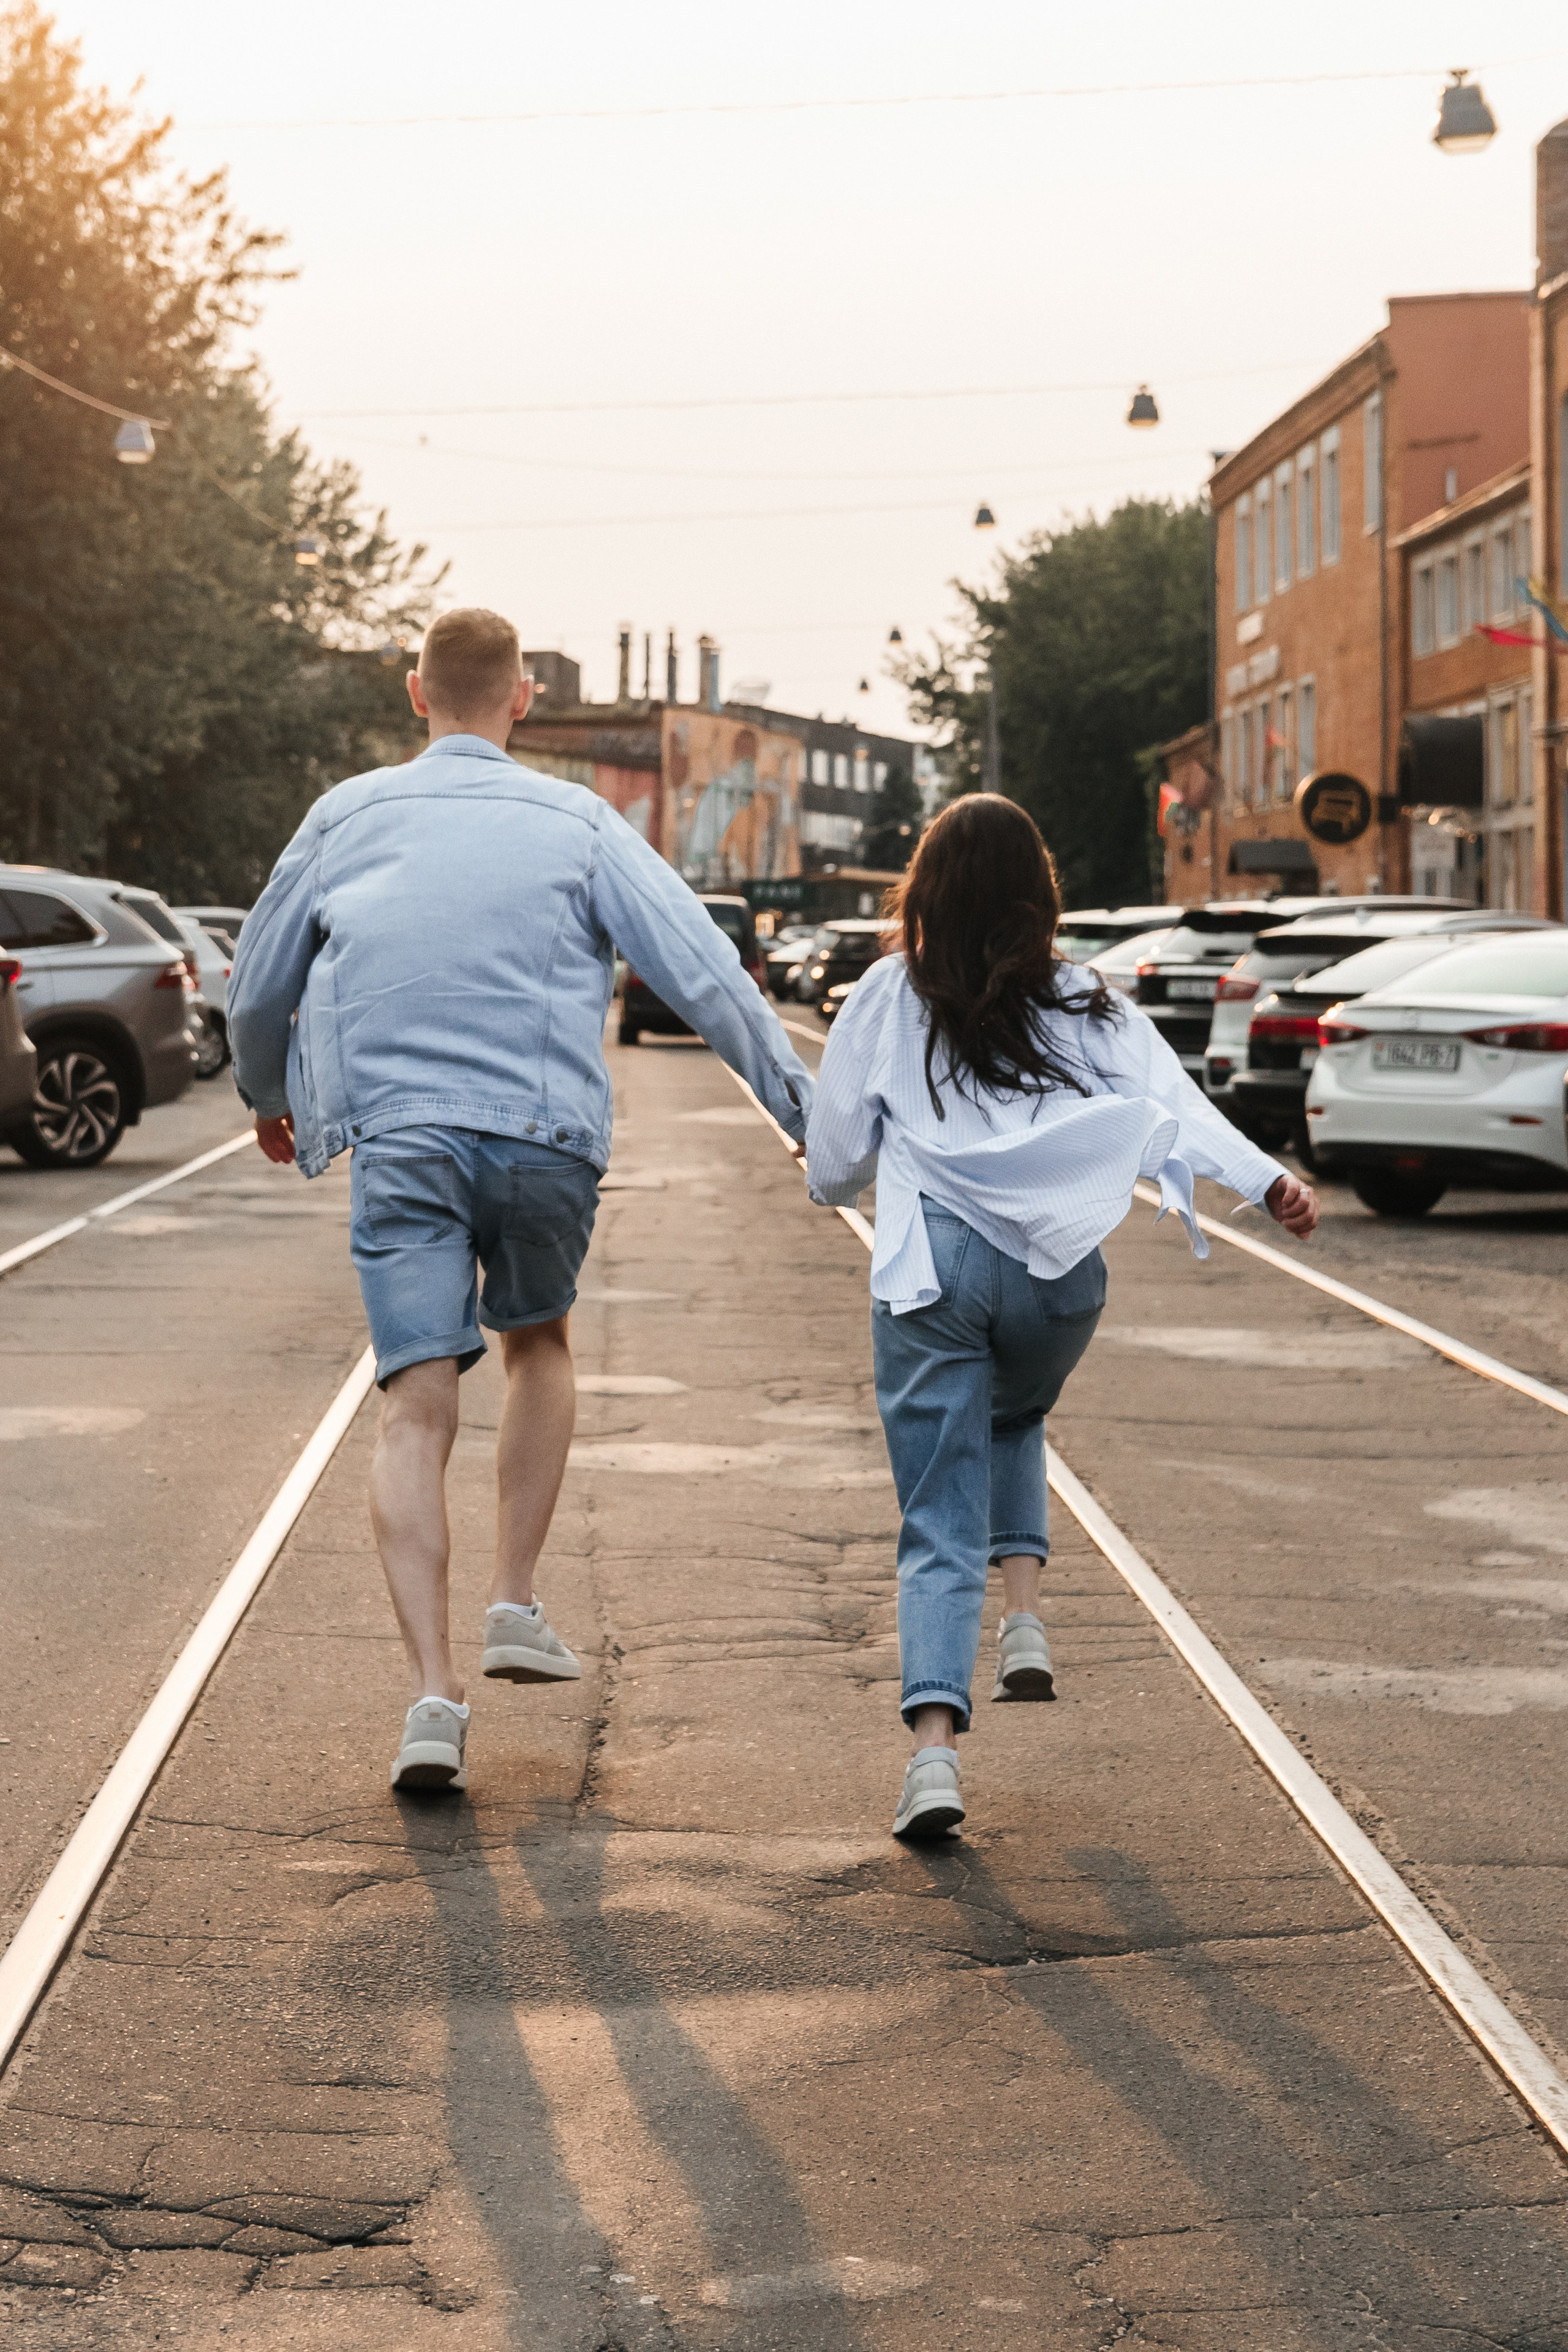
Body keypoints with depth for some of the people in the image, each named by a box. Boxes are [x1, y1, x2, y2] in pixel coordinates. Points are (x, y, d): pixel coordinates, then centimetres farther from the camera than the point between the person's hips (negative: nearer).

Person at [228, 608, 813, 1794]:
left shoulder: (348, 817, 10)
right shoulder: (578, 822, 5)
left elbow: (255, 993, 19)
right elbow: (703, 971, -2)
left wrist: (270, 1099, 38)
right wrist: (806, 1108, 1)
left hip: (398, 1139, 0)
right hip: (548, 1135, 0)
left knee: (417, 1409, -4)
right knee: (538, 1343, 26)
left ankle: (434, 1694, -15)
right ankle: (518, 1604, 19)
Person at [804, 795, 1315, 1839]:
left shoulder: (889, 998, 7)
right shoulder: (1087, 1006, 9)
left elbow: (833, 1158, 11)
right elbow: (1170, 1102, -7)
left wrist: (838, 1185, 33)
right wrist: (1266, 1178, -15)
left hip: (932, 1272, -2)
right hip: (1059, 1271, 2)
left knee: (939, 1527, 2)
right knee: (1014, 1422, 33)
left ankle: (936, 1743, -16)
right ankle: (1026, 1616, 13)